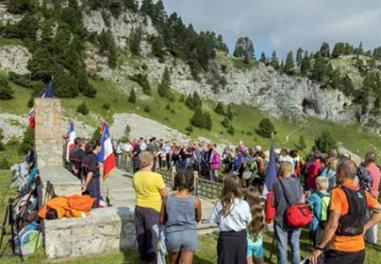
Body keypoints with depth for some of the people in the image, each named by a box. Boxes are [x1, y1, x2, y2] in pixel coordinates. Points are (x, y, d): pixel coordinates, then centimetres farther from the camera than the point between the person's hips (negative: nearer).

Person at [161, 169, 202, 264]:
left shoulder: (168, 199, -10)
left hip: (172, 235, 2)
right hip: (189, 235, -2)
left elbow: (162, 219, 1)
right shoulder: (196, 201, -13)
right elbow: (198, 219, 5)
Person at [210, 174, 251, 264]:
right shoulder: (244, 204, -14)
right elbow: (248, 221, -3)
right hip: (240, 237, -1)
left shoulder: (219, 204, -10)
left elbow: (214, 220, -4)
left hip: (225, 237, 1)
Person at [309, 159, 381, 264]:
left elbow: (333, 225, -23)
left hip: (341, 250, -7)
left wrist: (319, 248, -16)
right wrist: (364, 228, 8)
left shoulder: (338, 192, -17)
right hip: (359, 249, 7)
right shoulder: (363, 193, 3)